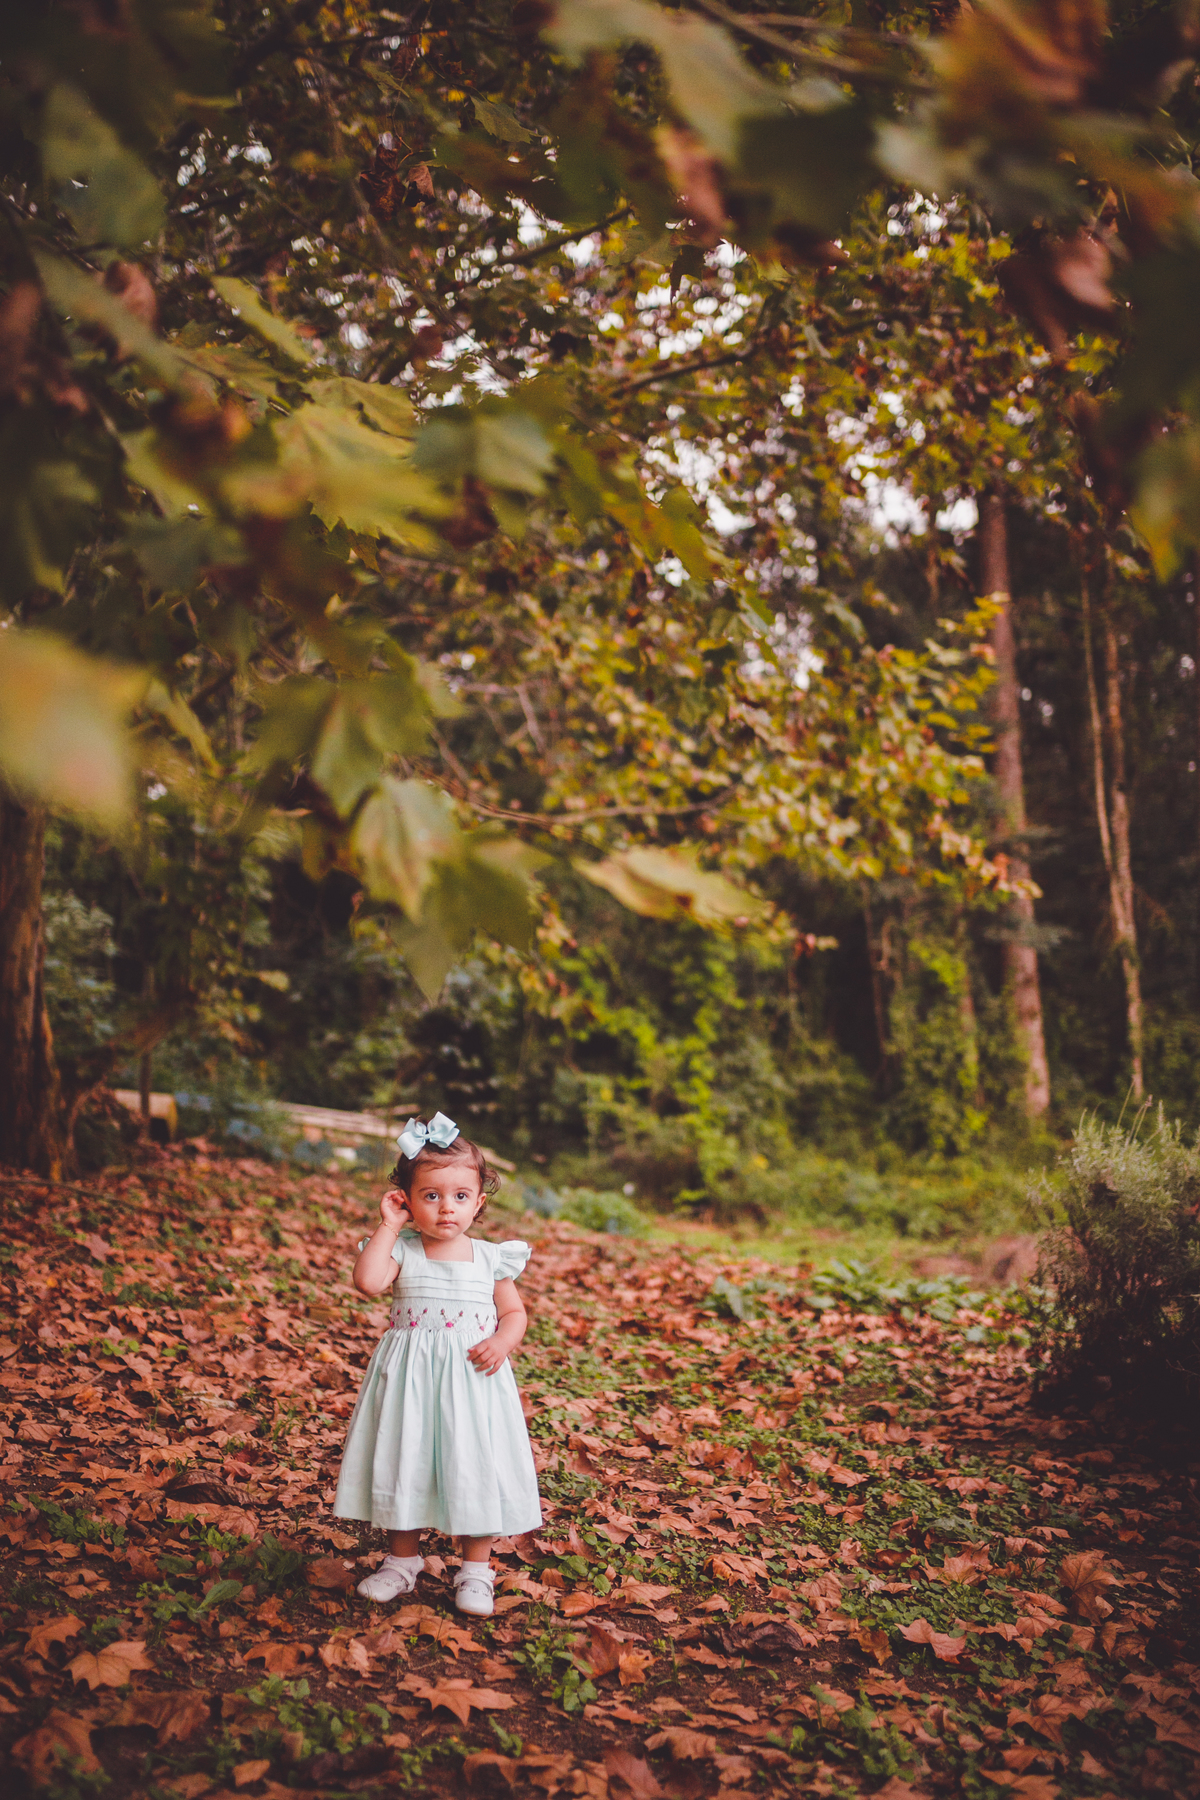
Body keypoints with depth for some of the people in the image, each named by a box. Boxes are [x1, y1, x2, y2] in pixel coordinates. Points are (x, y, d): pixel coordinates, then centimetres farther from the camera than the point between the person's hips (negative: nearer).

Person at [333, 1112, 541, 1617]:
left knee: (475, 1470, 3)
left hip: (473, 1378, 0)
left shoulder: (490, 1258, 1)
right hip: (409, 1378, 0)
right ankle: (403, 1558, 30)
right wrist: (388, 1226, -15)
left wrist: (501, 1343, -13)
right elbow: (367, 1281, -22)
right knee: (402, 1463, 9)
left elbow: (514, 1313, 8)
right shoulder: (401, 1251, -3)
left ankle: (476, 1567, 21)